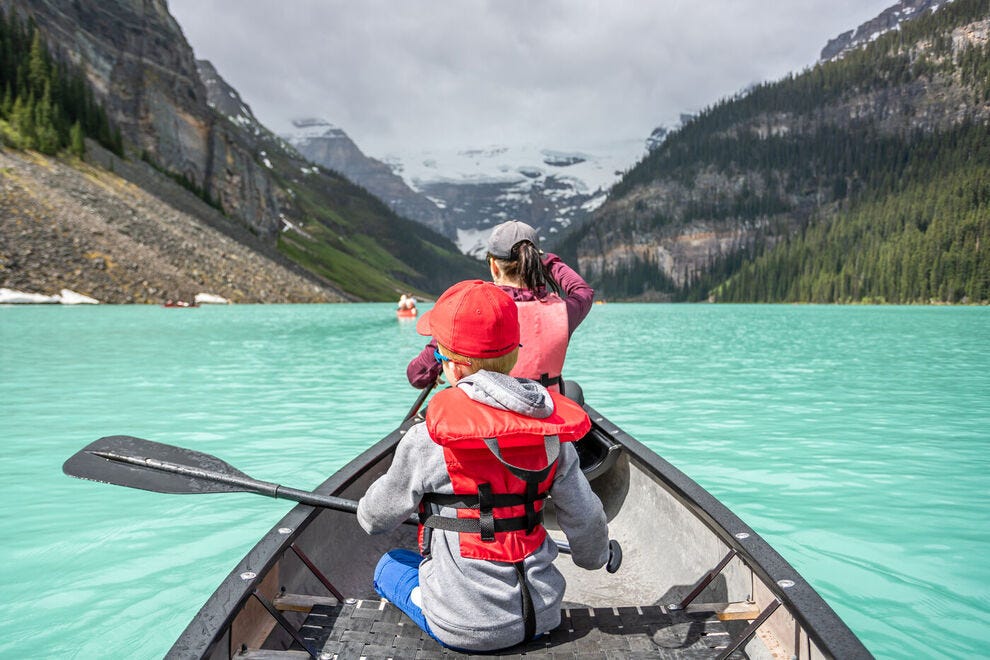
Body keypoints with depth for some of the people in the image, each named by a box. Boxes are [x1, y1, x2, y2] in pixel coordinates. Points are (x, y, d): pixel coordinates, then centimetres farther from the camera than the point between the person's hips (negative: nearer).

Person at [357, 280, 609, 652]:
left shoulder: (428, 439, -18)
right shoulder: (550, 430, -7)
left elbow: (374, 521, -1)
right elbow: (586, 519, 2)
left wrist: (367, 510, 24)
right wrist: (595, 557, 25)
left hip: (467, 629, -5)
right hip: (543, 618, 5)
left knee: (388, 566, 22)